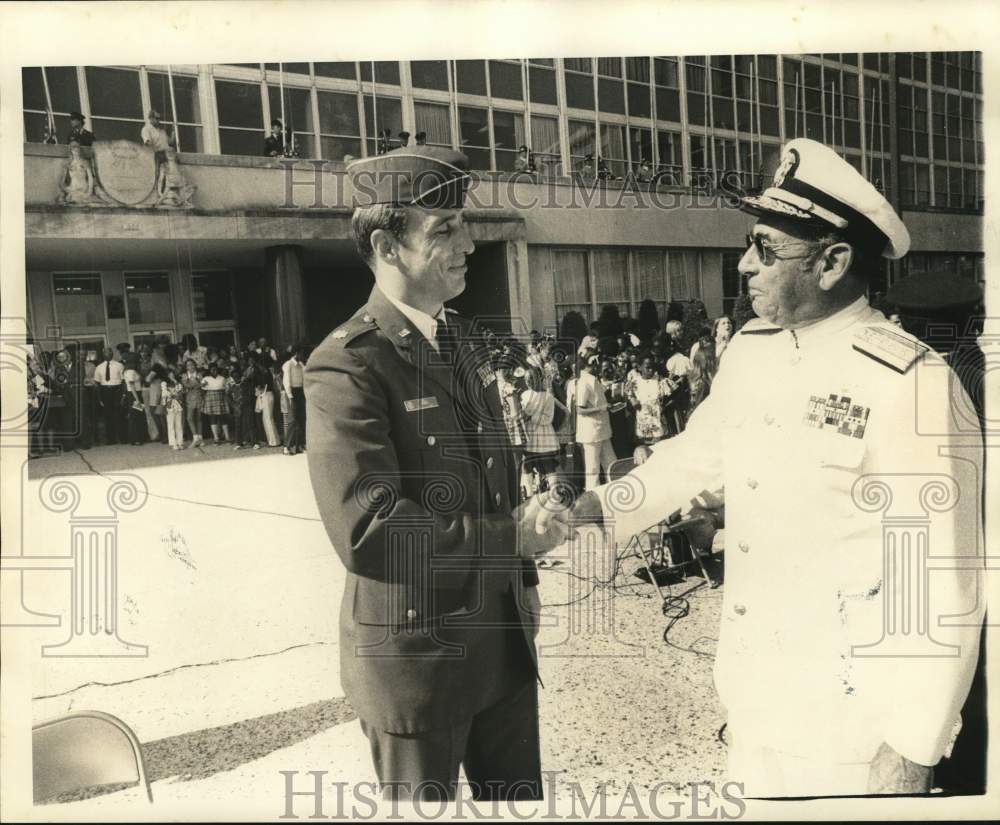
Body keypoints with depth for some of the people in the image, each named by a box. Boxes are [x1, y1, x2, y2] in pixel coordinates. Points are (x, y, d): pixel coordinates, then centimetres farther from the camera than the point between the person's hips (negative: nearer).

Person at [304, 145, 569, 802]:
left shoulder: (464, 338, 7)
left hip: (504, 635, 8)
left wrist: (523, 577, 15)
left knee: (522, 801, 23)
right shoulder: (346, 366, -20)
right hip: (414, 654, -7)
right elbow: (368, 531, -29)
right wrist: (511, 538, -22)